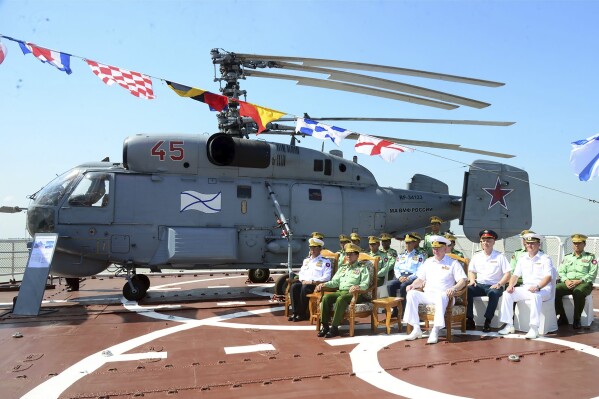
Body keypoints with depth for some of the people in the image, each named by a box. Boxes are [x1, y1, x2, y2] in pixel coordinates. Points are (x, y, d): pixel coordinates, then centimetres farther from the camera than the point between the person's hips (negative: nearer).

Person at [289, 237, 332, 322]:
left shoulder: (325, 261, 3)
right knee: (294, 286, -25)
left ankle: (302, 314, -21)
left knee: (304, 288, -34)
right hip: (304, 282, 5)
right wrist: (303, 280, -2)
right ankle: (295, 312, -22)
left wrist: (313, 282, -16)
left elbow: (326, 277, -7)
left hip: (317, 284, -5)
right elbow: (301, 273, 22)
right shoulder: (306, 260, 23)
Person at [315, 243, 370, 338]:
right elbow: (334, 282, 21)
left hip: (353, 294, -5)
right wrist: (324, 284, 2)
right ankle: (325, 326, -22)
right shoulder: (342, 268, 27)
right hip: (340, 291, 5)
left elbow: (365, 284, -3)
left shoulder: (362, 268, 10)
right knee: (326, 297, -25)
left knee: (341, 299, -37)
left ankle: (334, 328, -34)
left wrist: (358, 287, -25)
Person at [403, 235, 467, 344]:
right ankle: (416, 329, -25)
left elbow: (462, 281, -1)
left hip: (443, 296, -4)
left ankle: (435, 331, -39)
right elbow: (420, 279, 23)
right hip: (427, 295, 4)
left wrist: (454, 288, -23)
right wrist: (413, 285, 1)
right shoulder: (428, 262, 23)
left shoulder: (453, 263, 9)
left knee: (441, 296, -40)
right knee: (411, 294, -25)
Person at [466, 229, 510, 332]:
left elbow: (507, 274, -1)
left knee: (494, 293, -38)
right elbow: (471, 271, 19)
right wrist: (472, 280, -2)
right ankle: (470, 320, -23)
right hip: (479, 285, 3)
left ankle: (487, 322, -29)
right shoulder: (476, 256, 14)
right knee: (467, 290, -27)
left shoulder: (500, 256, 3)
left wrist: (499, 284, -16)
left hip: (494, 286, -3)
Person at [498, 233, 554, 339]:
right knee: (507, 294, -15)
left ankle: (534, 328, -35)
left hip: (543, 289, -5)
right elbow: (515, 275, 14)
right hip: (525, 288, 6)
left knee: (536, 295, -39)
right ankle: (509, 325, -10)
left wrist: (538, 287, -31)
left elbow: (548, 277, -14)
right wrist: (511, 285, -7)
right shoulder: (522, 258, 15)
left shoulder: (545, 259, -2)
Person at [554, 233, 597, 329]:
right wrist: (566, 280, -9)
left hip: (584, 283, -3)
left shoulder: (590, 257, 10)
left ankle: (577, 320, -20)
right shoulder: (567, 257, 21)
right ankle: (563, 318, -13)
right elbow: (561, 272, 12)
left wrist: (579, 281, -15)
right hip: (567, 283, 3)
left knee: (578, 293, -39)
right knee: (555, 290, -27)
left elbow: (592, 274, -1)